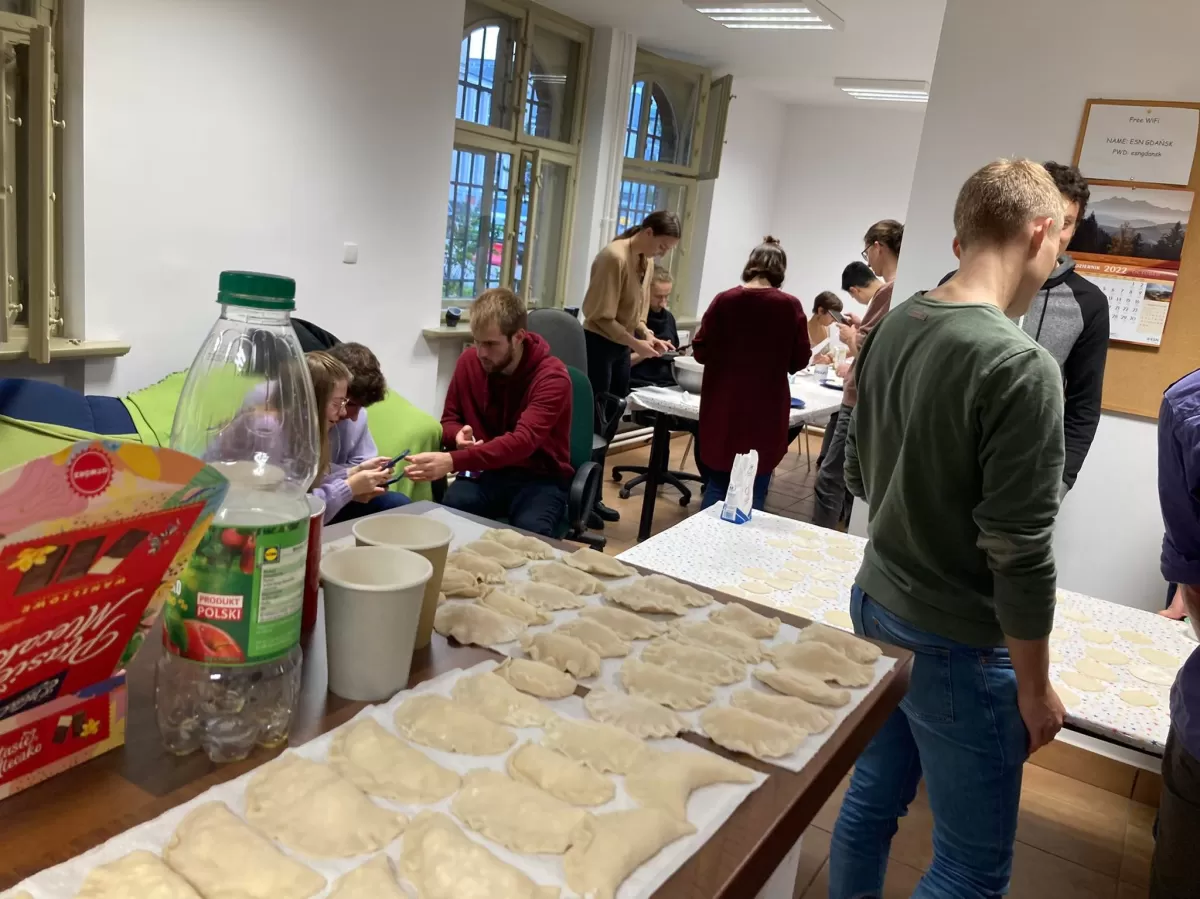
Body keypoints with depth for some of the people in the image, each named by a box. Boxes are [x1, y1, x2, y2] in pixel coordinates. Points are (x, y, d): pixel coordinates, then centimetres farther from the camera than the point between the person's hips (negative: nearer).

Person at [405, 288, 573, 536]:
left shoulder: (551, 376, -16)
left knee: (529, 533, -35)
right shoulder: (469, 361, 0)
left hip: (539, 478, -3)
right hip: (485, 471, 4)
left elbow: (523, 440, -30)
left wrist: (453, 461, -42)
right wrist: (459, 436, -13)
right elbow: (450, 419, 14)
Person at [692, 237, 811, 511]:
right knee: (753, 492, 9)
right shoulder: (790, 306, -6)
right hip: (766, 410, -1)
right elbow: (799, 361, 0)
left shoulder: (724, 300, -5)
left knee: (717, 484, 15)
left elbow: (700, 351, 0)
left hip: (722, 407, 1)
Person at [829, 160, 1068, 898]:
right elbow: (1021, 555, -20)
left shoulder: (891, 330, 0)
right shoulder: (1021, 366, -23)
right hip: (958, 641, -7)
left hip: (876, 603, 8)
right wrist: (1035, 687, -8)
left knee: (872, 799, 22)